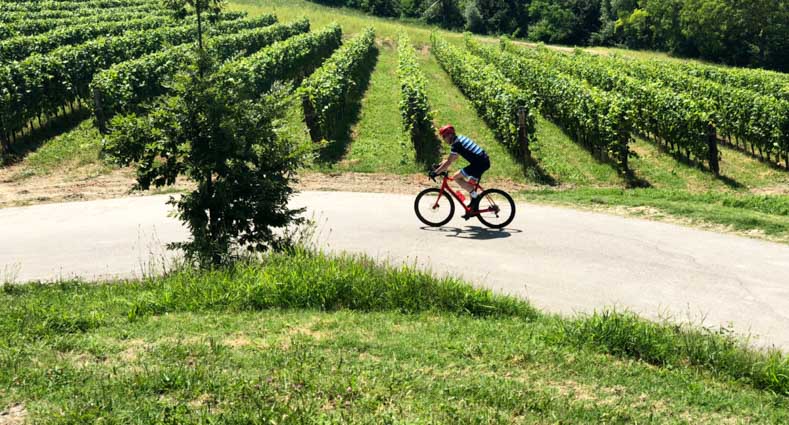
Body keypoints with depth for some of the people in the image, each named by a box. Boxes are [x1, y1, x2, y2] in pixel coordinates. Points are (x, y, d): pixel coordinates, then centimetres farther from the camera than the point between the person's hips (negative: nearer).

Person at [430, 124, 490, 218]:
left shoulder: (456, 144, -9)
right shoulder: (460, 138, 20)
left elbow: (448, 162, -13)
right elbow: (451, 159, 27)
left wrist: (435, 172, -8)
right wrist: (439, 165, 25)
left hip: (479, 163, -10)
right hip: (485, 161, 10)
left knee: (456, 177, -5)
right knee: (471, 184, 22)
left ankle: (475, 196, -1)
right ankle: (473, 209, 25)